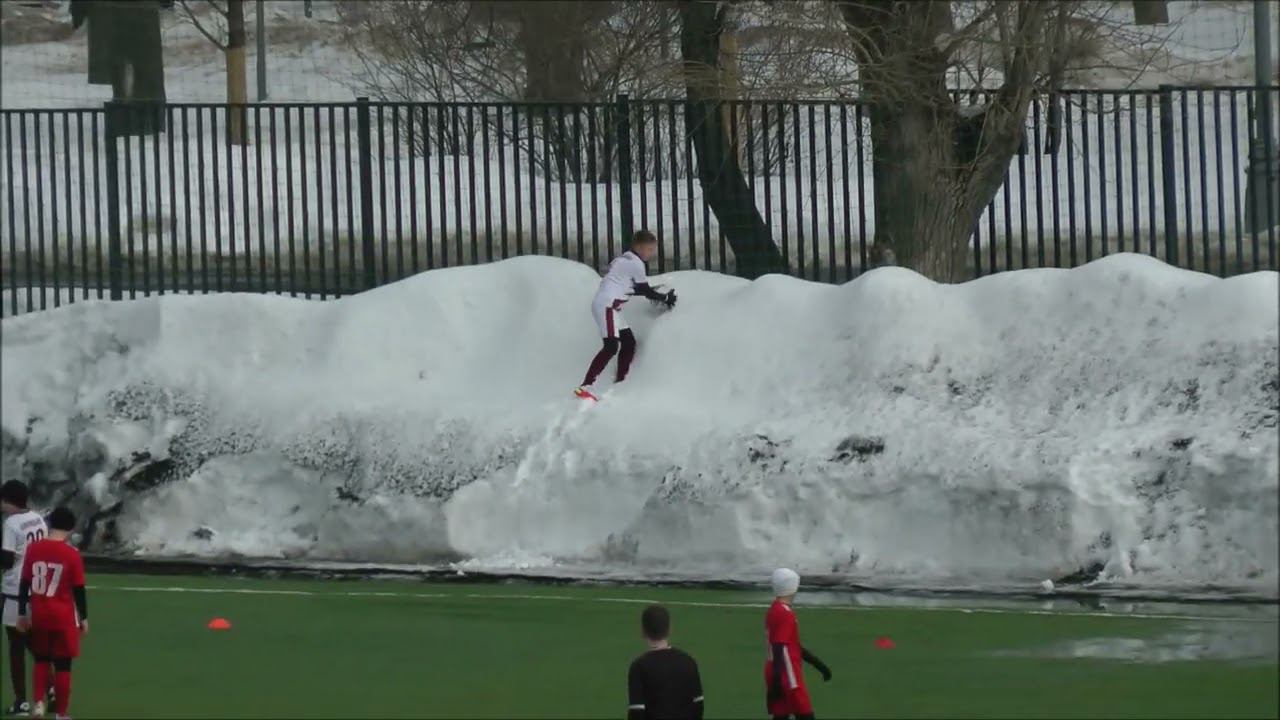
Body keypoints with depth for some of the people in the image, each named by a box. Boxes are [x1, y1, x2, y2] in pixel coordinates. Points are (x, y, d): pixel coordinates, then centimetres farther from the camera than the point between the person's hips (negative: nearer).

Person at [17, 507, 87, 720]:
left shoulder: (33, 549, -3)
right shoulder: (72, 554, -11)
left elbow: (24, 584, 1)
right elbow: (79, 589, -6)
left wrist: (22, 614, 10)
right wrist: (83, 618, 5)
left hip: (38, 615, 3)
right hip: (63, 616, -3)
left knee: (41, 659, 20)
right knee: (63, 665, 6)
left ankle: (39, 703, 5)